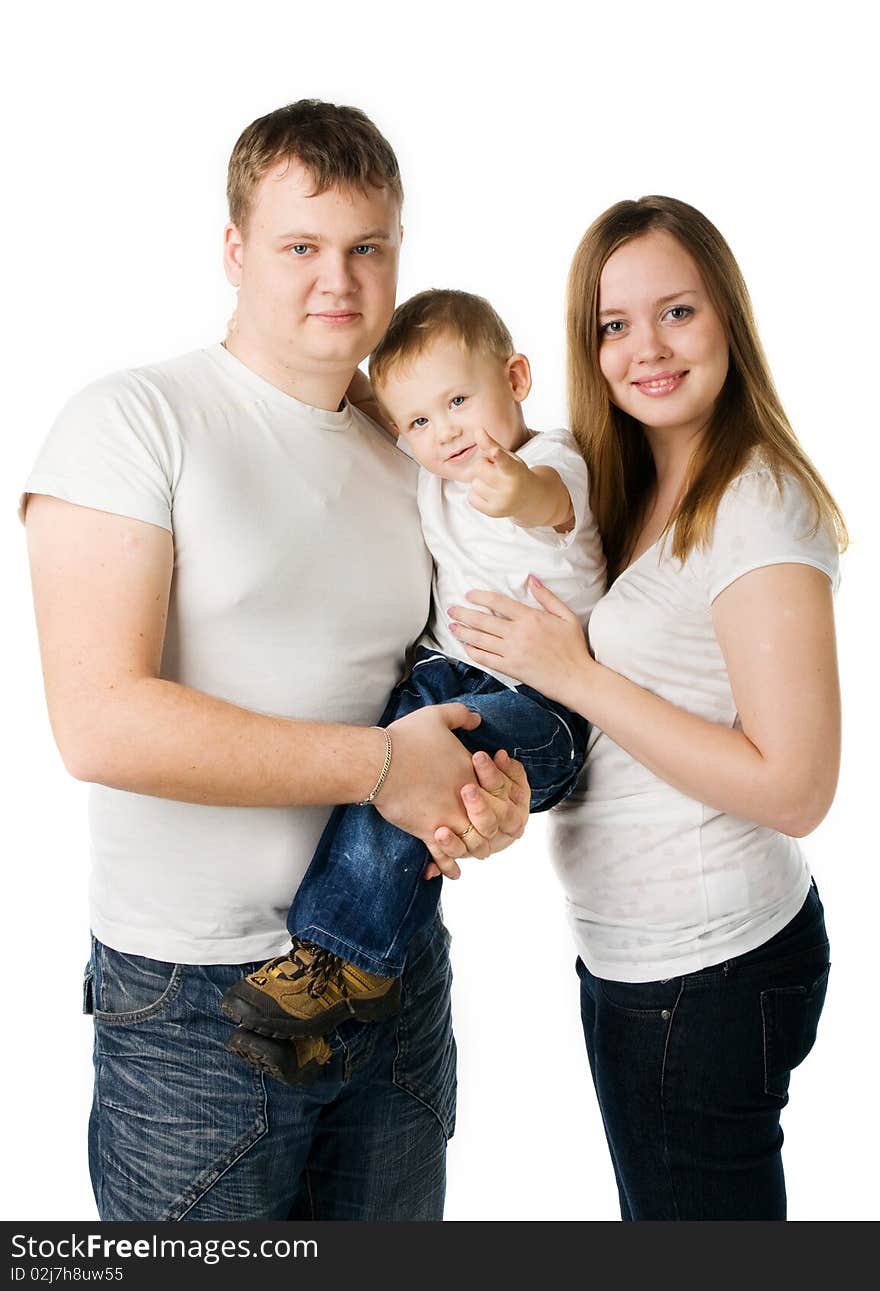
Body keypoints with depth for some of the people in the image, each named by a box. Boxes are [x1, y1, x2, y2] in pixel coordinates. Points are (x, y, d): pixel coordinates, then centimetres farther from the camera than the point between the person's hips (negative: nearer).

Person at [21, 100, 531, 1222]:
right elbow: (101, 721, -22)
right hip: (196, 996, -5)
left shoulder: (414, 458, 9)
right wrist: (381, 764, -20)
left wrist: (490, 788, -7)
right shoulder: (129, 423, -11)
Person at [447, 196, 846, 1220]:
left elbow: (793, 788, -23)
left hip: (708, 968, -8)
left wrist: (574, 674, -20)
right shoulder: (638, 493, 8)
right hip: (632, 946, 8)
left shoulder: (758, 505, -18)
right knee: (657, 1207, 23)